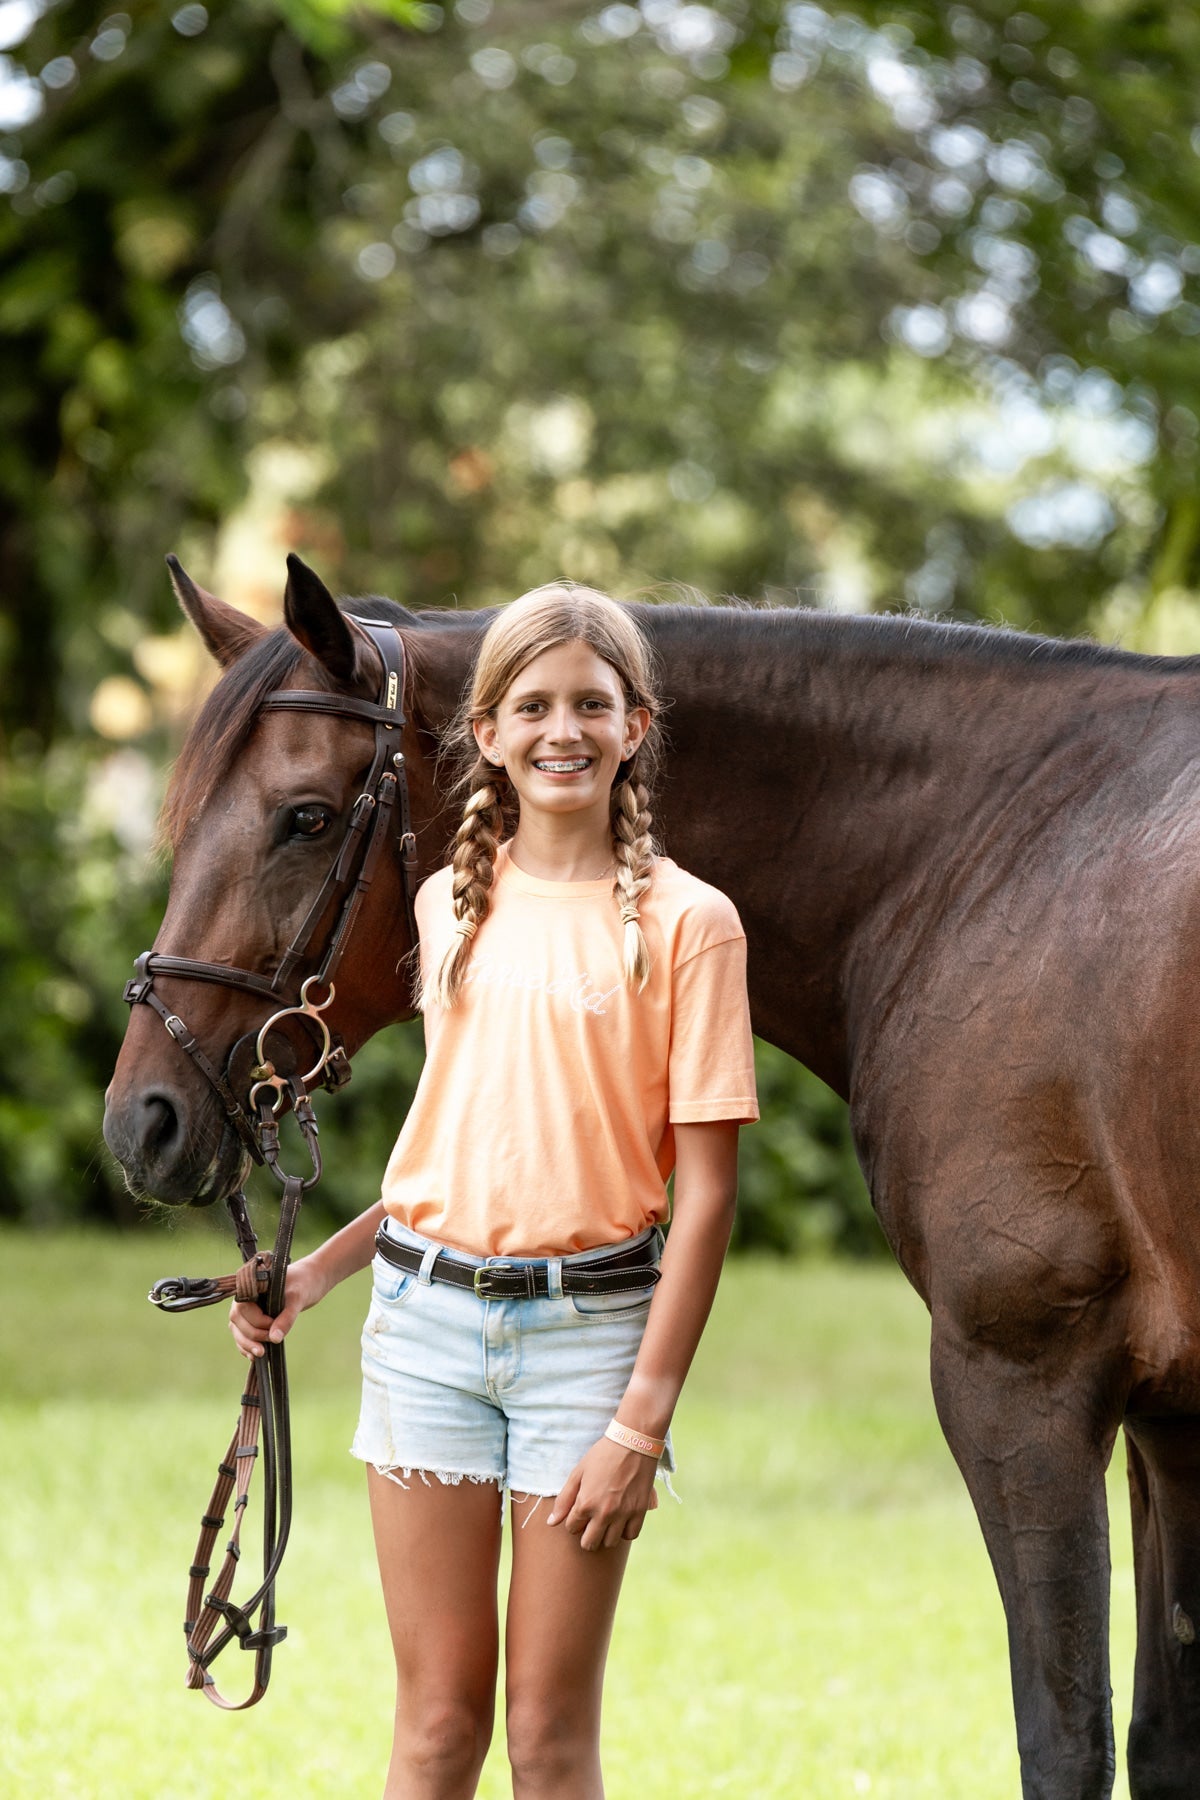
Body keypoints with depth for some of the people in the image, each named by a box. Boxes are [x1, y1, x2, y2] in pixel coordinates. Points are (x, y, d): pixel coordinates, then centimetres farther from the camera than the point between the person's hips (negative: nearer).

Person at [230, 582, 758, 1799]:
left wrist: (640, 1424, -13)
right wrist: (319, 1270, 10)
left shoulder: (685, 922, -6)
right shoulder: (452, 904, 9)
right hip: (426, 1319, 4)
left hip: (589, 1322, -3)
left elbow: (703, 1194, -8)